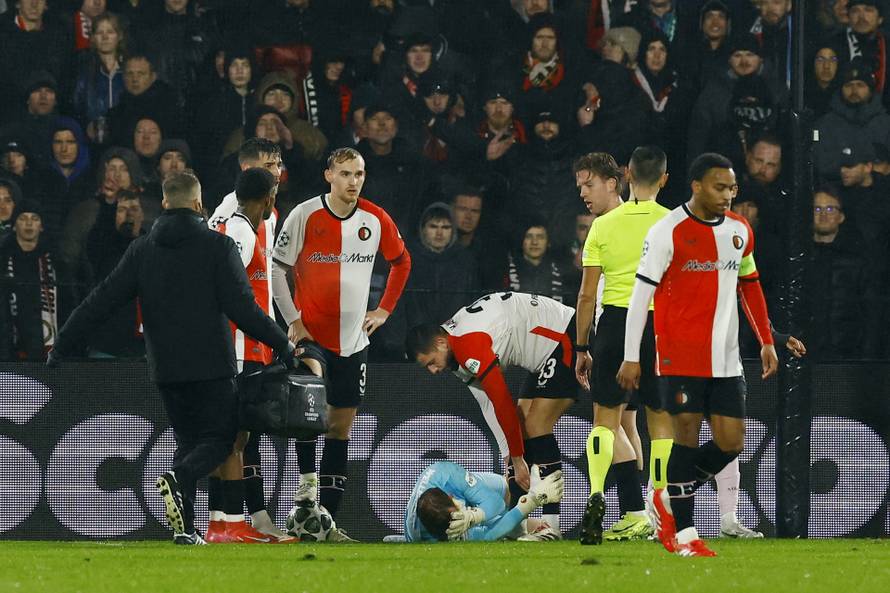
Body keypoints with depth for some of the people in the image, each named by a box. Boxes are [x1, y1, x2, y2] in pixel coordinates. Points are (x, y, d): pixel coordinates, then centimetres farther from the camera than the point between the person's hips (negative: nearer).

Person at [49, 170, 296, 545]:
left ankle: (184, 528, 3)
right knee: (219, 438, 3)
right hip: (211, 364, -4)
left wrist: (62, 346, 10)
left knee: (188, 440, 15)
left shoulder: (142, 250, 6)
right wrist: (282, 344, -1)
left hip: (166, 368, 4)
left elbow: (101, 302, 4)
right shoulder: (218, 247, -6)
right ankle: (178, 479, -28)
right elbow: (242, 308, -11)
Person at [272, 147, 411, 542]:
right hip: (311, 334, -3)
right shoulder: (305, 216, -8)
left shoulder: (376, 220, 2)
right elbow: (277, 268, -3)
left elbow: (402, 262, 19)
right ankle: (307, 481, 3)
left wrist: (384, 310, 12)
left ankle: (327, 518, 5)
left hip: (353, 339, 3)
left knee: (341, 424, 3)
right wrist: (293, 320, -7)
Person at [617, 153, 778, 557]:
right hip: (681, 357, -5)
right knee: (687, 435, -4)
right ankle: (683, 533, 4)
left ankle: (670, 500, 21)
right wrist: (631, 357, -9)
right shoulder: (668, 232, -8)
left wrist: (766, 341, 20)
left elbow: (750, 286, 23)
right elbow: (641, 294, -7)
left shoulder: (740, 231, 10)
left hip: (726, 360, 5)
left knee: (731, 443, 0)